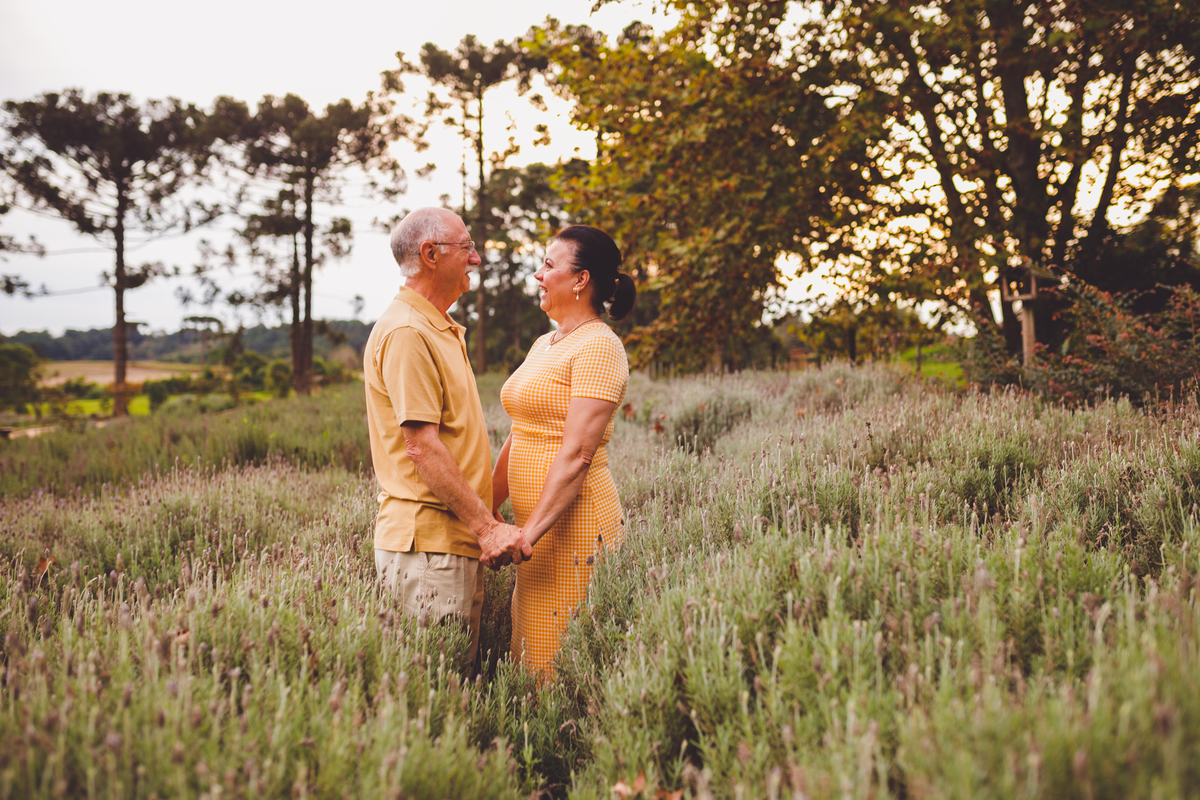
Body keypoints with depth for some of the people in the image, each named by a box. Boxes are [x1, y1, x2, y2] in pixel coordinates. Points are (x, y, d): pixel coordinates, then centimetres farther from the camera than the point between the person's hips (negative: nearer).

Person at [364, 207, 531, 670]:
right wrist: (486, 527, -21)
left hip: (458, 540, 10)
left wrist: (486, 521, 20)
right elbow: (421, 446, -20)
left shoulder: (441, 331, 19)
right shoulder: (405, 332, -14)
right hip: (427, 544, -10)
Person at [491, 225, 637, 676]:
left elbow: (577, 455, -19)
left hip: (574, 523, -9)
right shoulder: (543, 345, 16)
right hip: (538, 523, 9)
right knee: (530, 661, 12)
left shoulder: (598, 346, -11)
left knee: (560, 669, -2)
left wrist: (530, 532, -22)